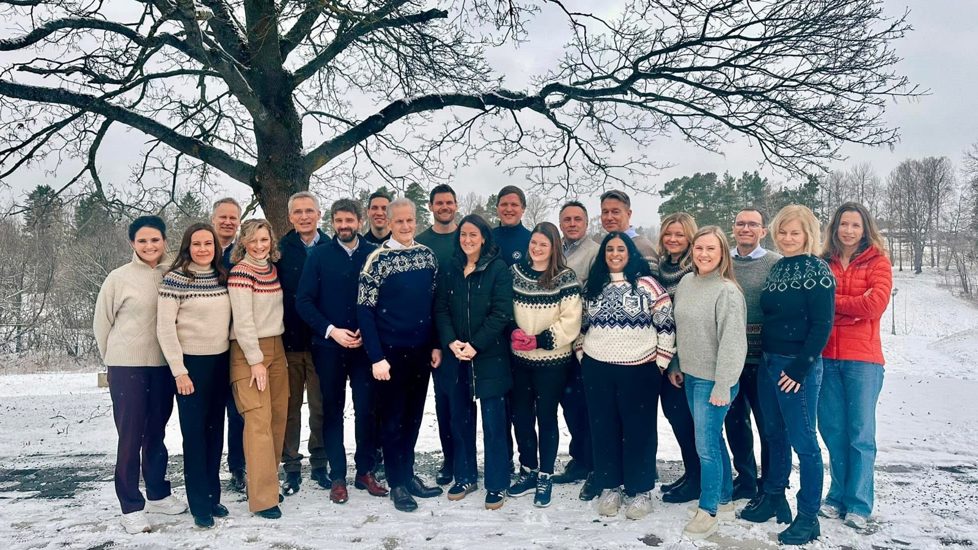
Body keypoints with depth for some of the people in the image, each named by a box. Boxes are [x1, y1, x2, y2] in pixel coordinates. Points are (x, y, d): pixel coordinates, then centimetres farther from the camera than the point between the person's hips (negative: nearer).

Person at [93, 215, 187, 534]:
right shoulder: (119, 278, -6)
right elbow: (102, 322, 2)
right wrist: (116, 360, 8)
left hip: (163, 366, 3)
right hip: (127, 368, -3)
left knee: (156, 433, 16)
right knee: (130, 437, 1)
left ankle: (158, 494, 31)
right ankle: (131, 507, 13)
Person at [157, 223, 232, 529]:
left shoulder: (222, 276, 6)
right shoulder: (175, 279, -10)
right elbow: (164, 328, -12)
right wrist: (179, 371, -14)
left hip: (221, 361, 5)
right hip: (192, 363, -5)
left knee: (215, 430, 12)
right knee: (195, 432, 2)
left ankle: (213, 495, 24)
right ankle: (199, 505, 12)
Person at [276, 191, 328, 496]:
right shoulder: (280, 250, 0)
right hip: (289, 341, 0)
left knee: (321, 406, 7)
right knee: (290, 406, 8)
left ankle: (319, 464, 22)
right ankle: (291, 467, 20)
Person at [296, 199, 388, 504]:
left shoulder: (373, 254, 1)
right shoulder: (319, 255, 1)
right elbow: (303, 301, -2)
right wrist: (331, 330, -11)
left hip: (364, 345, 0)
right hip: (329, 346, 0)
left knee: (366, 409, 3)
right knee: (333, 410, 7)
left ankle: (365, 472, 18)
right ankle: (337, 477, 17)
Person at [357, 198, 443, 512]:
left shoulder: (427, 256, 5)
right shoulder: (378, 259, -9)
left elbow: (435, 304, 10)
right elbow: (364, 311, -11)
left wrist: (436, 345, 5)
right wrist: (376, 357, -15)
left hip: (421, 351, 5)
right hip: (391, 353, -4)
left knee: (414, 416, 14)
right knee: (393, 419, 6)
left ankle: (408, 474, 30)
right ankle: (397, 484, 20)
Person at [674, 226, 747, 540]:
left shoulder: (727, 291, -16)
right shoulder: (686, 282, 7)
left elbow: (732, 342, -19)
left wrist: (722, 385, -20)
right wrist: (678, 366, 17)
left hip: (713, 380, -7)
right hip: (691, 376, 7)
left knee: (706, 445, -2)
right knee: (713, 439, 17)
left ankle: (708, 511, 13)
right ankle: (725, 499, 31)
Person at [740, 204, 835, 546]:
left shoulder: (817, 271, -10)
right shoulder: (777, 268, 11)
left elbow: (821, 326, -14)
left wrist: (799, 369, -16)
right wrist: (767, 358, 11)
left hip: (797, 368, -7)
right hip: (769, 363, 7)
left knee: (803, 441, 0)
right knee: (774, 435, 17)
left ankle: (808, 517, 11)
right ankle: (773, 497, 32)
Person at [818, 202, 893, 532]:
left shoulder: (878, 262, 1)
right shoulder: (824, 263, 9)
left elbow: (875, 304, -13)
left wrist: (831, 301, -7)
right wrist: (852, 306, -11)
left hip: (862, 358, -3)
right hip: (826, 357, 3)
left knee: (860, 433, 2)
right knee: (832, 430, 8)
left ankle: (859, 505, 11)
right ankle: (838, 496, 21)